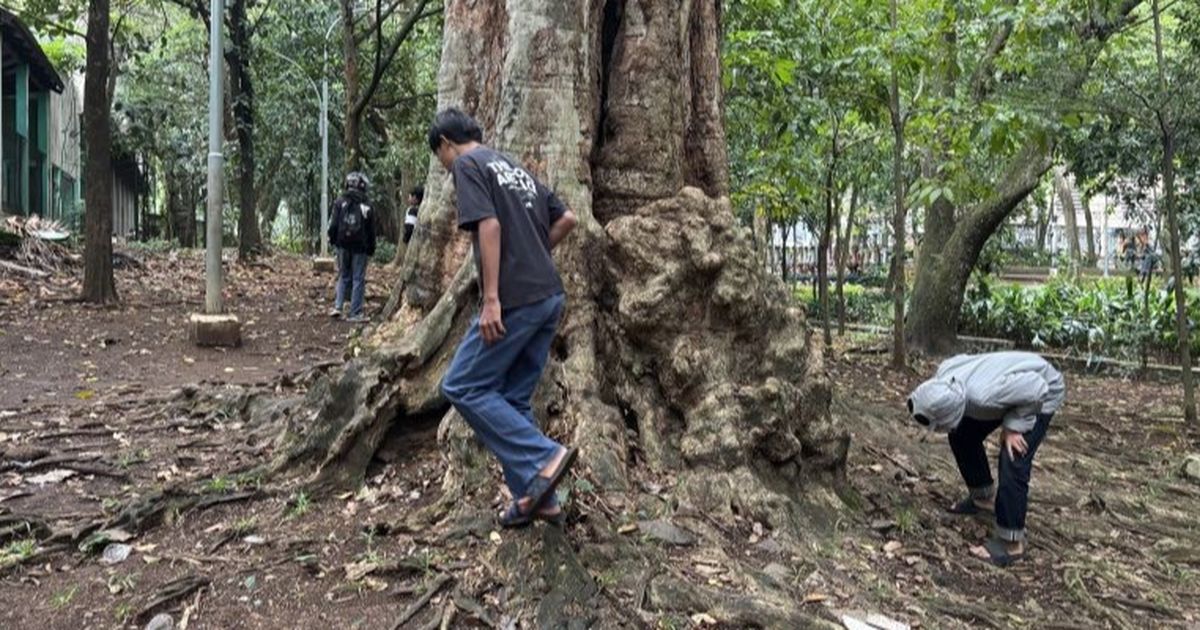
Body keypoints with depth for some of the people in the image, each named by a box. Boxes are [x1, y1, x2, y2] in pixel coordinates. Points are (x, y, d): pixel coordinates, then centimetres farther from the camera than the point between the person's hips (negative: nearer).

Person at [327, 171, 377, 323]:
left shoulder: (340, 202, -2)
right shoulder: (367, 207, -5)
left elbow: (334, 224, -4)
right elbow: (371, 232, -1)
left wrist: (332, 239, 11)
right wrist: (371, 249, 8)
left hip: (343, 245, 2)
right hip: (360, 247, -2)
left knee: (343, 276, 17)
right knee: (358, 279, 3)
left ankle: (338, 306, 6)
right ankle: (355, 313, 3)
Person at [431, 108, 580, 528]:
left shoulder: (467, 164, -2)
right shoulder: (516, 169, 22)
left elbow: (489, 225, -16)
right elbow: (567, 220, 21)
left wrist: (491, 298, -18)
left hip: (516, 301, -8)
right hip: (550, 297, 9)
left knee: (463, 387, 1)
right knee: (513, 399, 13)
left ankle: (544, 458, -7)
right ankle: (537, 497, 14)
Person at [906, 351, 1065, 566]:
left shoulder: (984, 394, -45)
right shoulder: (943, 375, -24)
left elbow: (1036, 388, -34)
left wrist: (1013, 426, -26)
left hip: (1041, 393, -8)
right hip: (1015, 384, 8)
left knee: (1012, 463, -18)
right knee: (962, 436, 7)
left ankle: (1012, 543, -6)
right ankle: (984, 496, 28)